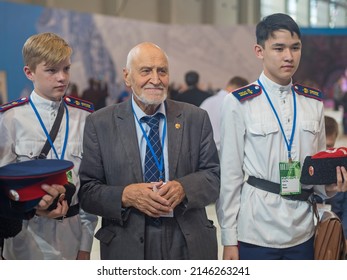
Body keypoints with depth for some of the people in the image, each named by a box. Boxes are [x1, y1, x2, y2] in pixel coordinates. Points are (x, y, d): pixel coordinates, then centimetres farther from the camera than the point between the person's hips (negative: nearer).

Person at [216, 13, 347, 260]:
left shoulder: (314, 102, 7)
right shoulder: (239, 103, -7)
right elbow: (230, 174, -6)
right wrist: (229, 239, -6)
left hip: (303, 233, 4)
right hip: (255, 234, -4)